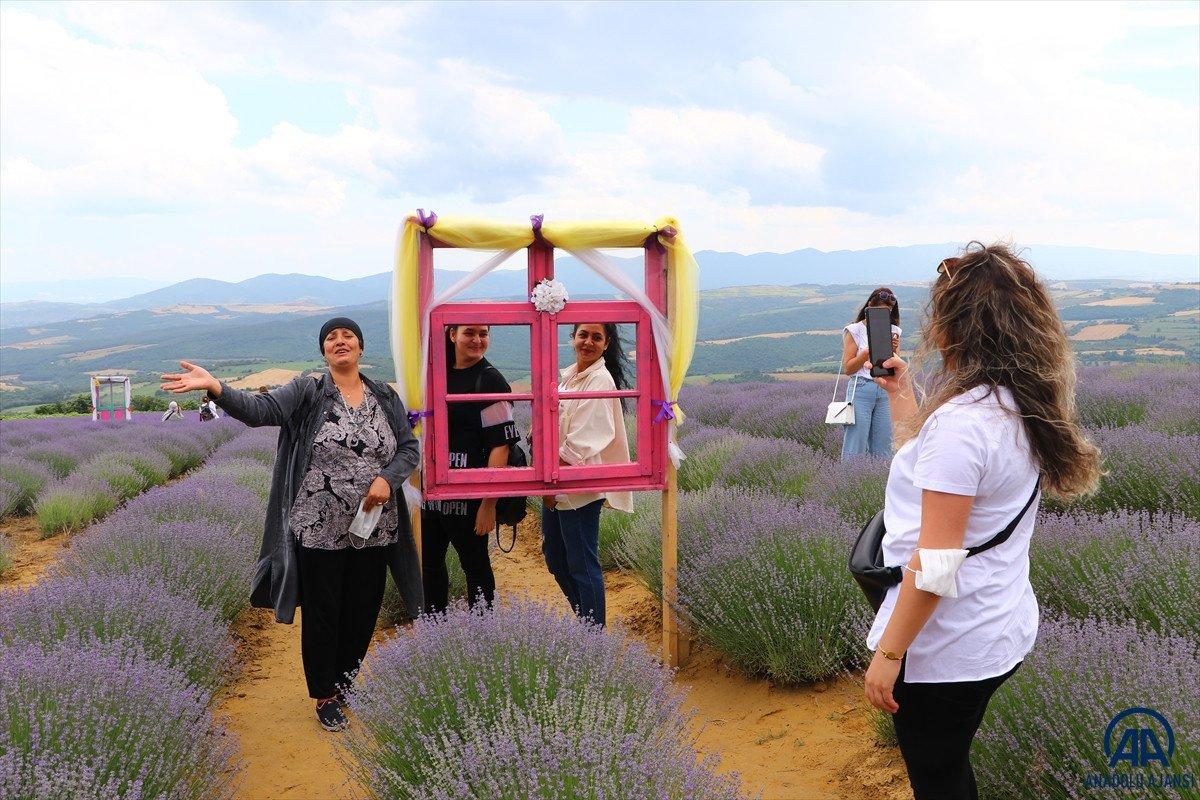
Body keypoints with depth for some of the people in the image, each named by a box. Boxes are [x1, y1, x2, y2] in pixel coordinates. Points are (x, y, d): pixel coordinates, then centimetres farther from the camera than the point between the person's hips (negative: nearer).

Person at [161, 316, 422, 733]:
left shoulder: (386, 397, 6)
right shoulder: (307, 392, -4)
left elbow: (410, 448, 5)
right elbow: (260, 408, -19)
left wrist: (387, 479, -14)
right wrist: (214, 386, -35)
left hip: (375, 530, 3)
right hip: (320, 531, -3)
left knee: (364, 613, 13)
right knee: (322, 615, 7)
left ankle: (346, 683, 37)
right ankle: (325, 696, 27)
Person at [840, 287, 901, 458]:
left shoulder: (893, 331, 12)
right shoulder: (855, 330, 2)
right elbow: (848, 368, -3)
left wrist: (894, 350, -7)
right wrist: (868, 352, -15)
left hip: (886, 391, 4)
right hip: (860, 390, -4)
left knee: (883, 449, 6)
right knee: (855, 447, -5)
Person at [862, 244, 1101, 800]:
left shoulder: (962, 419, -25)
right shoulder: (1024, 409, 2)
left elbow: (934, 566, -27)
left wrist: (887, 654, -19)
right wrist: (901, 395, 19)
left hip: (946, 648, -9)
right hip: (1002, 631, 9)